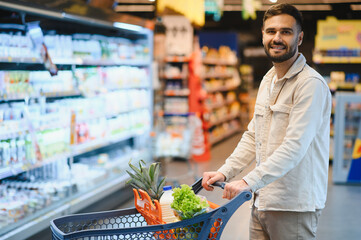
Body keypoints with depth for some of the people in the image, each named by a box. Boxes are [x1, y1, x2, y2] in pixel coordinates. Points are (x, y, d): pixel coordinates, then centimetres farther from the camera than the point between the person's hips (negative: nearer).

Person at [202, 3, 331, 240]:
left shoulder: (311, 84, -14)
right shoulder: (268, 80, 13)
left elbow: (294, 147, -22)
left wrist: (249, 182, -26)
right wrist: (224, 172, 7)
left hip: (294, 206, -7)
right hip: (262, 201, 7)